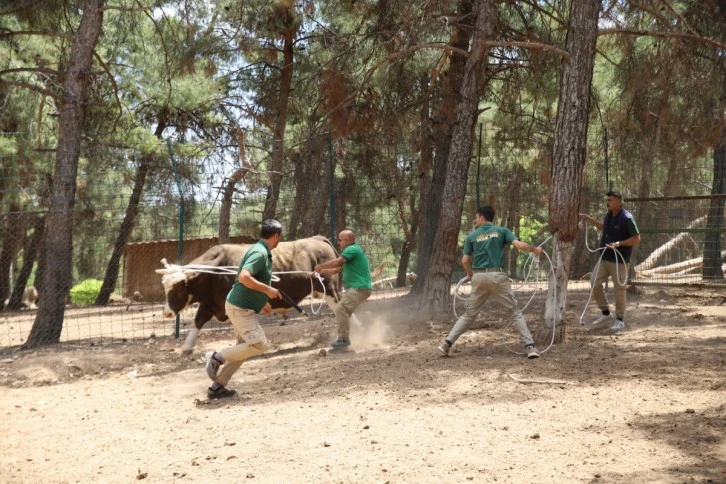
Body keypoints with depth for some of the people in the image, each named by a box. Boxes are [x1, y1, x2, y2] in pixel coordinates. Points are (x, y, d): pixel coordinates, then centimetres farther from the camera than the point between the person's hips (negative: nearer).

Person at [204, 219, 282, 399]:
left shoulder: (261, 250, 13)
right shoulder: (260, 253, -18)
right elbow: (244, 278, -31)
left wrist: (262, 301, 26)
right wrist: (268, 290, -23)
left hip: (243, 306, 11)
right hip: (240, 308, -11)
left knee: (245, 347, 13)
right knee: (259, 344, -13)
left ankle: (217, 386, 16)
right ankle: (217, 357, -4)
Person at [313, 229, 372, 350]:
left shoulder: (352, 249, -11)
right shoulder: (352, 250, 20)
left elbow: (337, 262, -23)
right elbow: (340, 268, 22)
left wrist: (320, 266, -13)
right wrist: (323, 271, 14)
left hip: (360, 288, -11)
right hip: (355, 288, 11)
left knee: (341, 309, -19)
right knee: (343, 311, 14)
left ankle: (343, 339, -17)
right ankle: (344, 339, 20)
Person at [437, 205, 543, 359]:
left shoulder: (472, 236, 9)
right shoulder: (502, 231, 5)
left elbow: (465, 261, 6)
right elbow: (520, 245, -7)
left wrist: (470, 274, 26)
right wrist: (535, 249, 13)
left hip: (479, 277, 2)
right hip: (497, 276, -2)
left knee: (469, 314, 13)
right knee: (516, 311, 6)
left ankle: (447, 343, 6)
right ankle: (530, 346, -4)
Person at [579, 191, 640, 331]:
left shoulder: (627, 218, -18)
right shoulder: (608, 215, 5)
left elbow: (637, 239, -16)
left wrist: (618, 243, -25)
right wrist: (589, 219, 19)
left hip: (620, 260, -8)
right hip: (604, 258, 8)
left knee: (619, 289, 0)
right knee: (595, 284, 7)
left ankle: (620, 320, 11)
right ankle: (606, 313, 23)